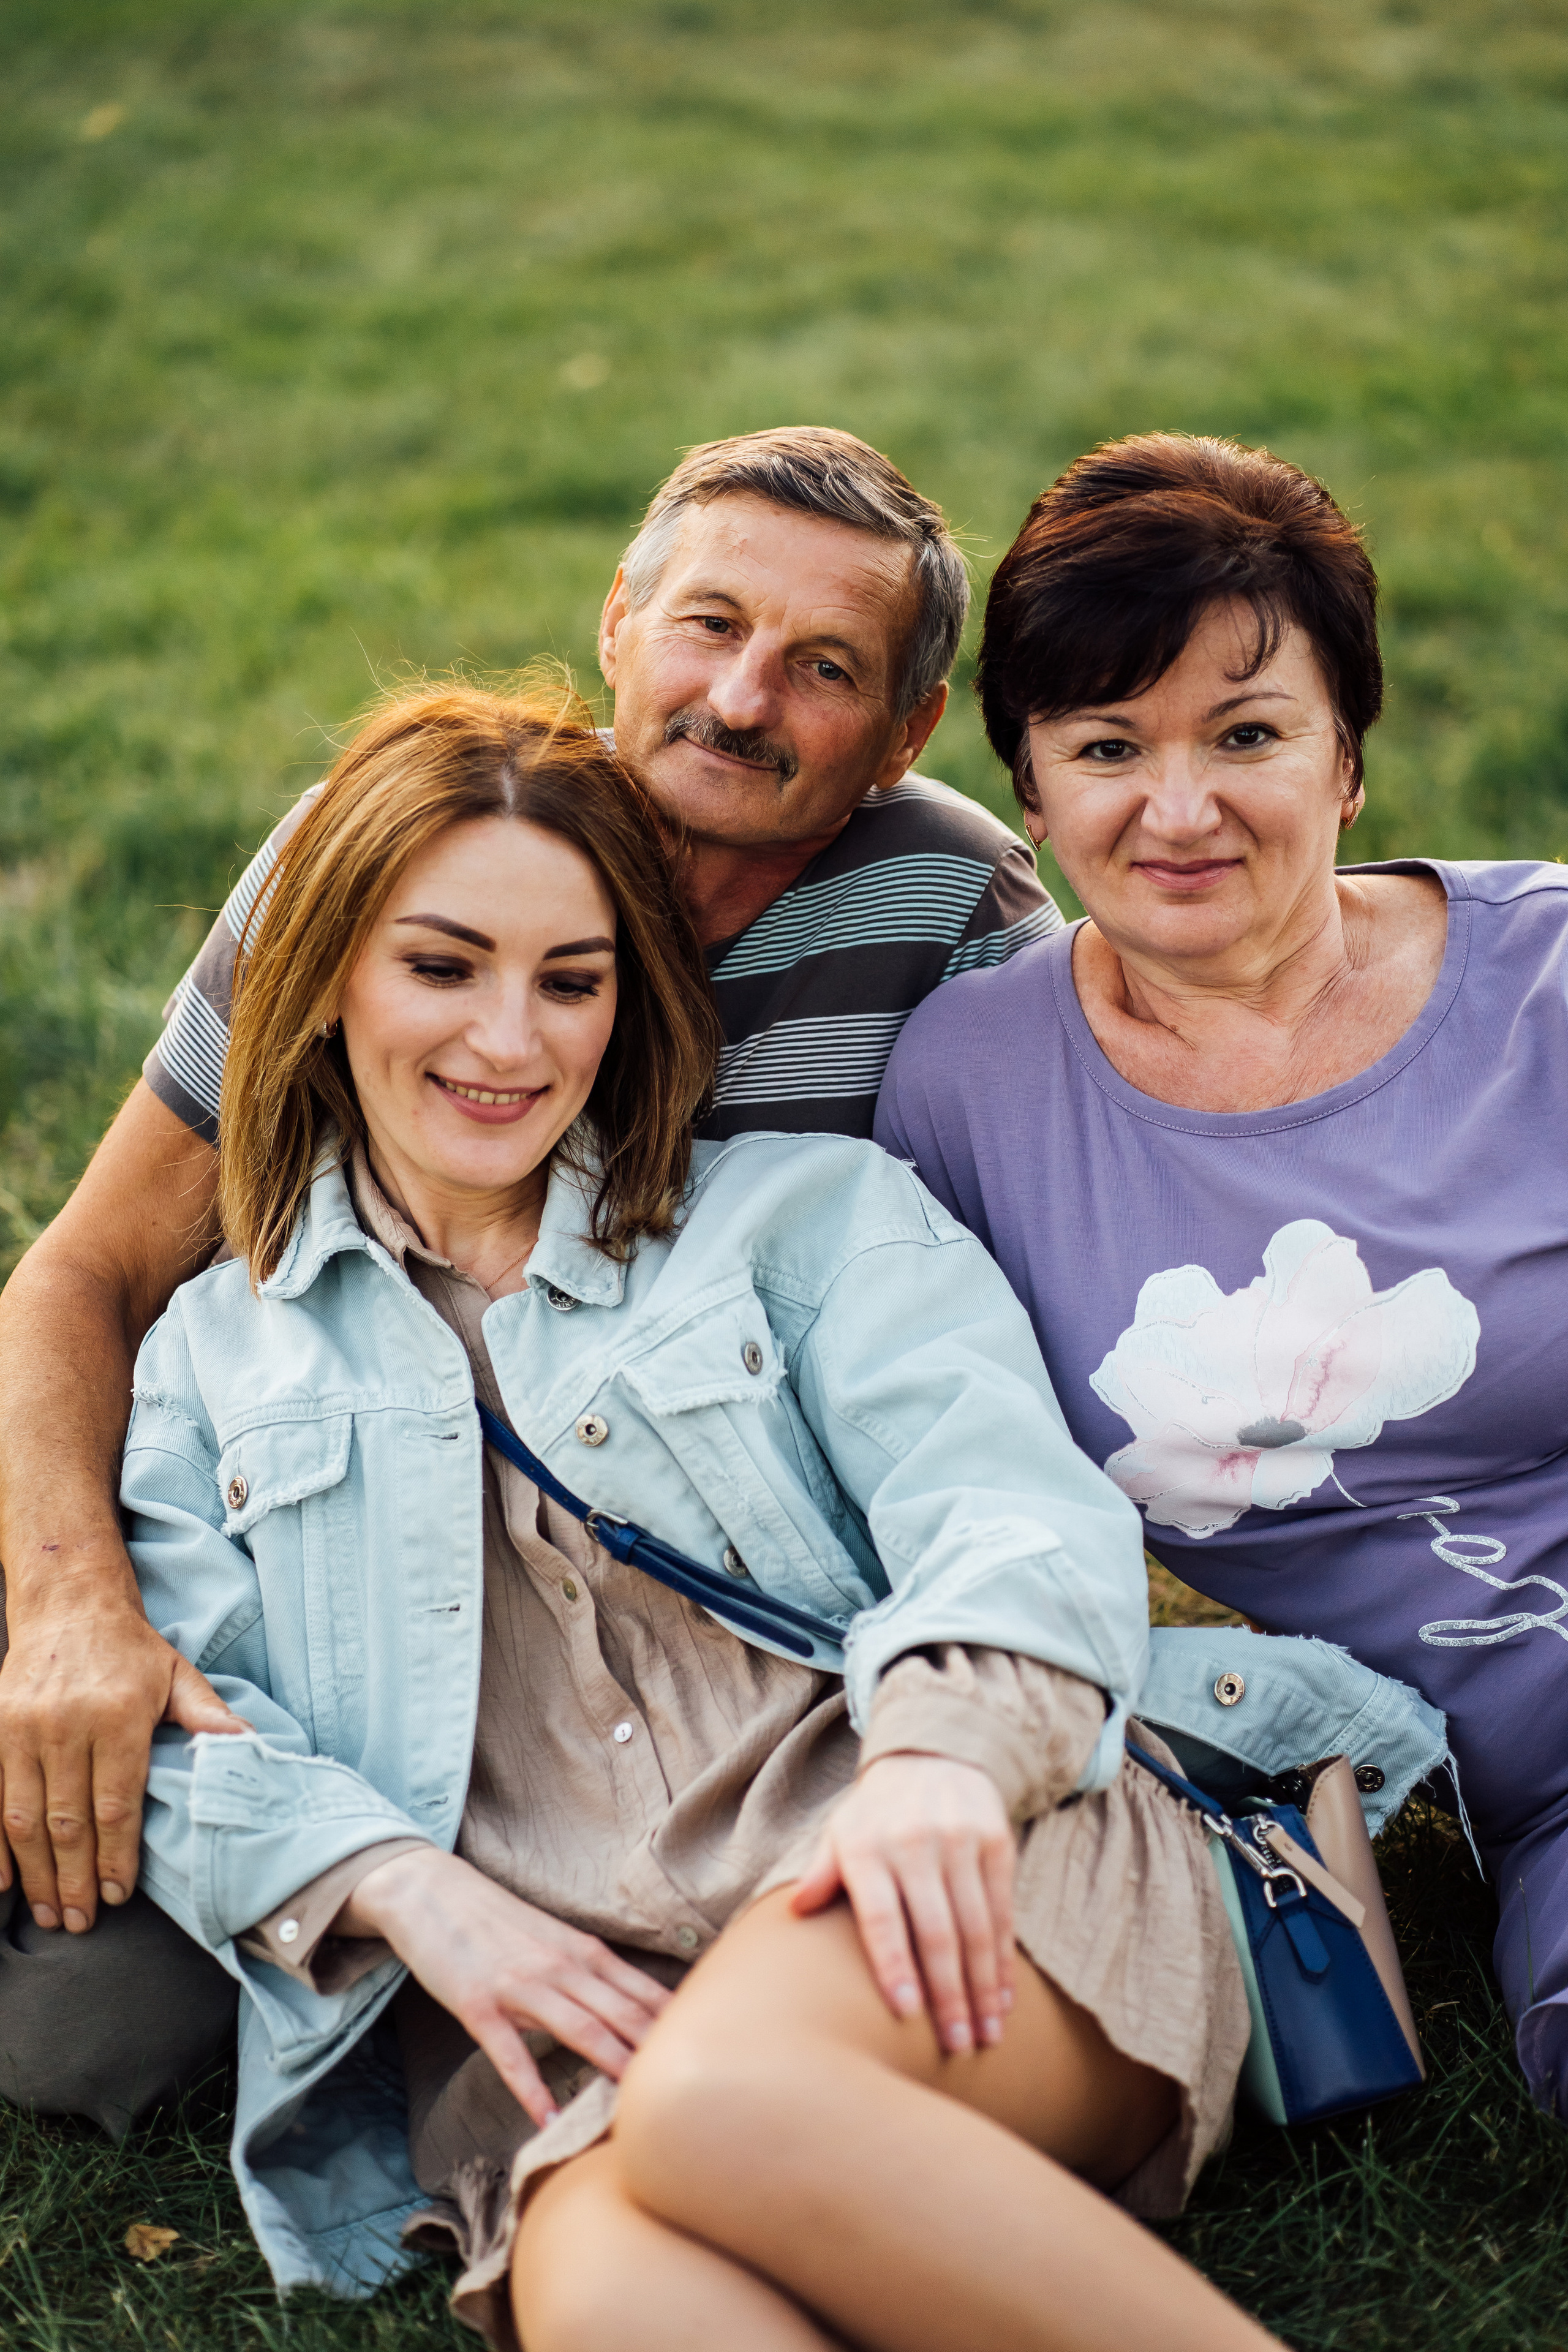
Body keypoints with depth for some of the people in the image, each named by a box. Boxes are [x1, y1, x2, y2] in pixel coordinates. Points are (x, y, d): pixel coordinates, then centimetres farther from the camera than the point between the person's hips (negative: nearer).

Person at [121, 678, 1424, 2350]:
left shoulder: (804, 1213, 17)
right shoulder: (216, 1357, 24)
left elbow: (1011, 1513, 1)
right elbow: (184, 1727, 14)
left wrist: (943, 1758, -21)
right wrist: (408, 1891, -6)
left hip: (921, 1903, 0)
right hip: (553, 2008, 1)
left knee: (719, 2099, -38)